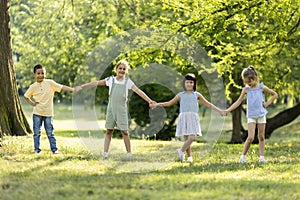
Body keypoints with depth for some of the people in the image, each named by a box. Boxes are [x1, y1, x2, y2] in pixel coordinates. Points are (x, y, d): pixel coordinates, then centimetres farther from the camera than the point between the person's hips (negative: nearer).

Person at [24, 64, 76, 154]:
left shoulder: (50, 83, -3)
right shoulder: (33, 86, 2)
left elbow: (61, 87, -9)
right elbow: (26, 96, 16)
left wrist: (73, 89, -18)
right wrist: (32, 103, 3)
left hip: (48, 113, -2)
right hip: (37, 113, 2)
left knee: (50, 133, 2)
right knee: (37, 132, 4)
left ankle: (54, 149, 9)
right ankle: (37, 149, 12)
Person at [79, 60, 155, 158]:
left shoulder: (128, 82, 2)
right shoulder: (111, 80, 6)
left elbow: (138, 91, -6)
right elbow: (97, 83, 7)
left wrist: (149, 100, -16)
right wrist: (82, 86, 7)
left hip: (122, 110, -1)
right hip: (111, 109, 1)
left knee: (124, 131, -3)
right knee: (109, 131, 1)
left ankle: (129, 153, 3)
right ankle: (105, 152, -1)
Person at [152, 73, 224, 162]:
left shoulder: (197, 95, 15)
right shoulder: (180, 95, 15)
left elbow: (208, 104, 19)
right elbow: (169, 103, 22)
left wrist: (219, 110, 14)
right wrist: (157, 104, 14)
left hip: (193, 118, -1)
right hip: (183, 117, 1)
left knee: (191, 137, -18)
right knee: (186, 138, -3)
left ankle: (181, 151, -7)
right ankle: (189, 156, 3)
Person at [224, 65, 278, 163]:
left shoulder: (262, 88, -1)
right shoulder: (246, 89, 2)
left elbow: (275, 94, 9)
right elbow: (238, 102, 3)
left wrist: (267, 103, -2)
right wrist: (227, 110, -5)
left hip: (261, 115, 1)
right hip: (251, 116, -1)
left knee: (261, 137, 5)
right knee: (250, 138, -12)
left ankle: (262, 157, 9)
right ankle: (243, 156, -1)